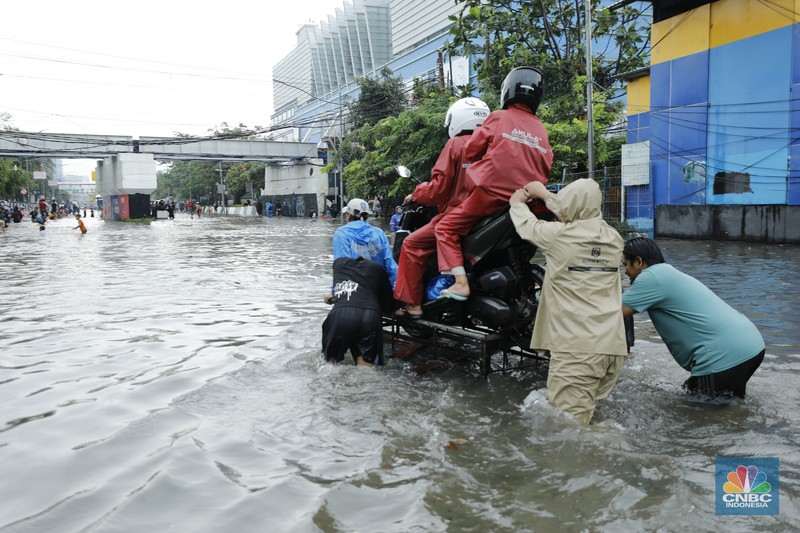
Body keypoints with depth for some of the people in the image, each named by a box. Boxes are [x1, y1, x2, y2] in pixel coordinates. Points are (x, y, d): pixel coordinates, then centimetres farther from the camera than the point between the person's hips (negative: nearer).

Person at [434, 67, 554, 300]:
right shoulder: (541, 130, 12)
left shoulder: (499, 118, 0)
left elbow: (470, 152, 4)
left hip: (491, 192, -6)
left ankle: (460, 283, -13)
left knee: (446, 228, 1)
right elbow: (545, 168, 10)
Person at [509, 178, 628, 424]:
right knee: (588, 414, 17)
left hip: (576, 348, -7)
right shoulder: (613, 238, 11)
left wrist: (517, 203, 35)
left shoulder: (559, 235, -6)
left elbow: (528, 226, 14)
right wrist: (544, 194, 39)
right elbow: (581, 217, 28)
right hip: (613, 345, 7)